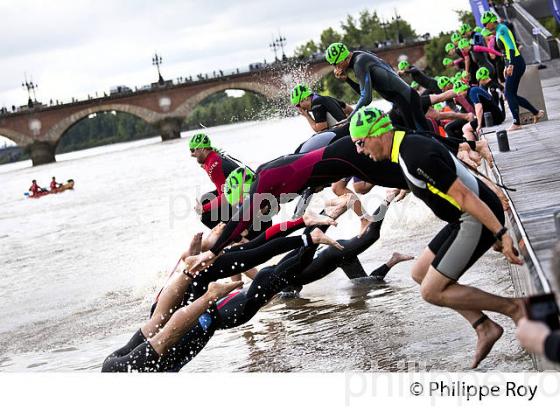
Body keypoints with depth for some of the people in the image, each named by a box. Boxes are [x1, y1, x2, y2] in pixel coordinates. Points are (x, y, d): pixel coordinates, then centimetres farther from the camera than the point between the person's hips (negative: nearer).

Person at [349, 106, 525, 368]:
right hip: (464, 220, 10)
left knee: (432, 292, -6)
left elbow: (464, 196, -25)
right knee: (420, 273, 16)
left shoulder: (416, 157, -23)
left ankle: (514, 308, 1)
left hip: (480, 219, -10)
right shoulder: (409, 145, 10)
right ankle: (485, 328, 14)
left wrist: (501, 234, -25)